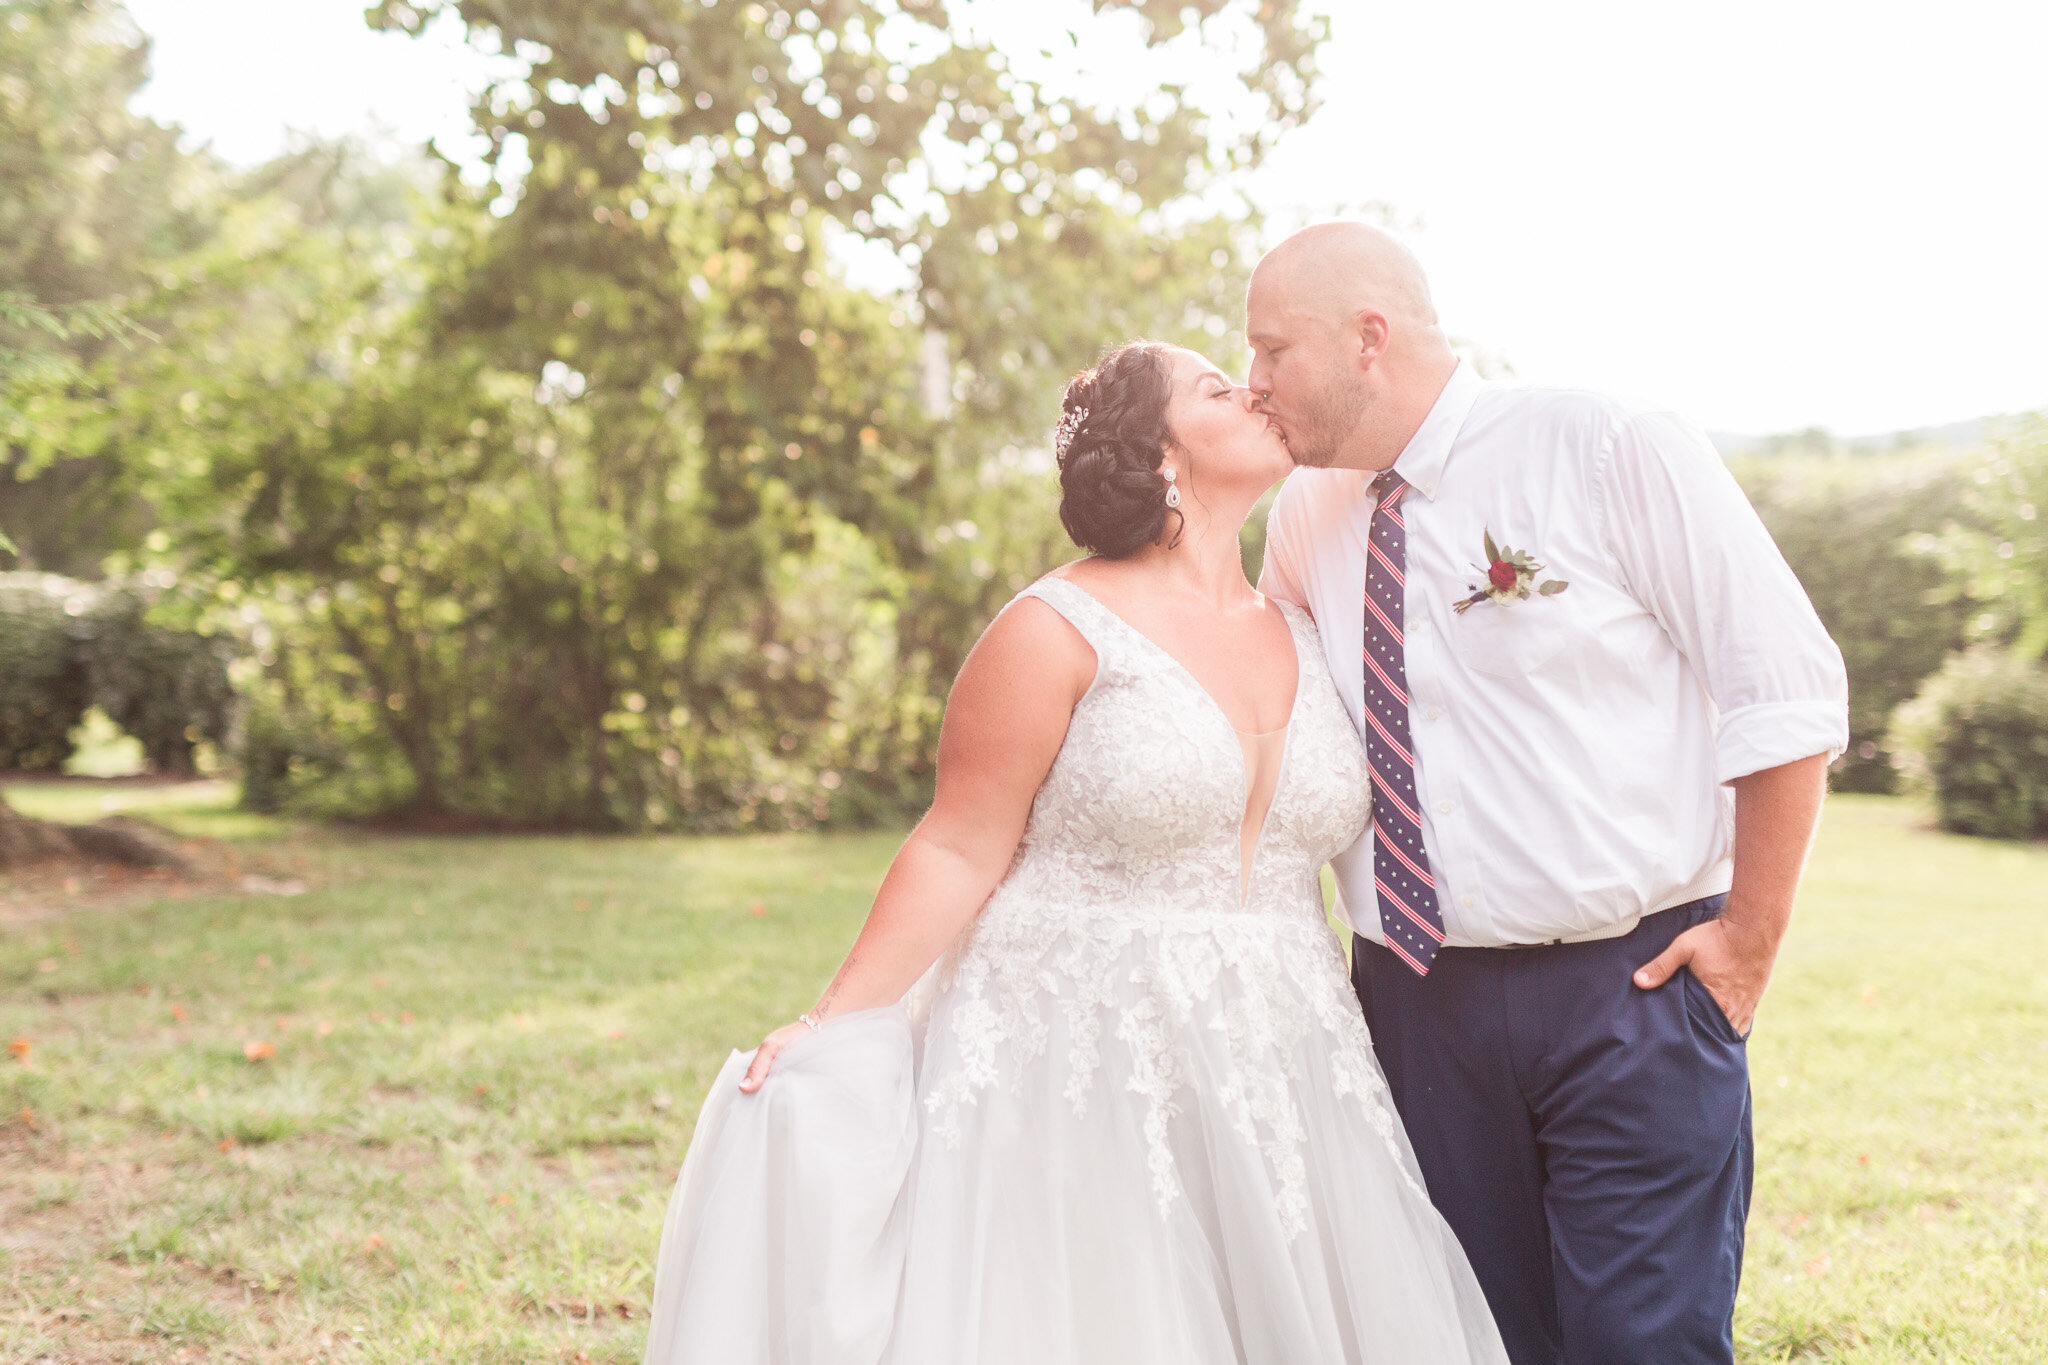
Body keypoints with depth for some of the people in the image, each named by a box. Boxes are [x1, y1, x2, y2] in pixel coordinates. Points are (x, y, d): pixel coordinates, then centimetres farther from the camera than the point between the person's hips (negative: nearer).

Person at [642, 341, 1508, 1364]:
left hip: (1266, 1074, 6)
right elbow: (961, 854, -7)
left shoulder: (1304, 636, 12)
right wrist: (832, 1027, -11)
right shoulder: (1060, 628, -6)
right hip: (1073, 1057, -5)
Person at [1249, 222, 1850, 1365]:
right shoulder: (1307, 516, 8)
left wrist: (1750, 940, -7)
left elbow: (1789, 693, -6)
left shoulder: (1617, 453, -7)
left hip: (1637, 991, -4)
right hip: (1413, 1003, 5)